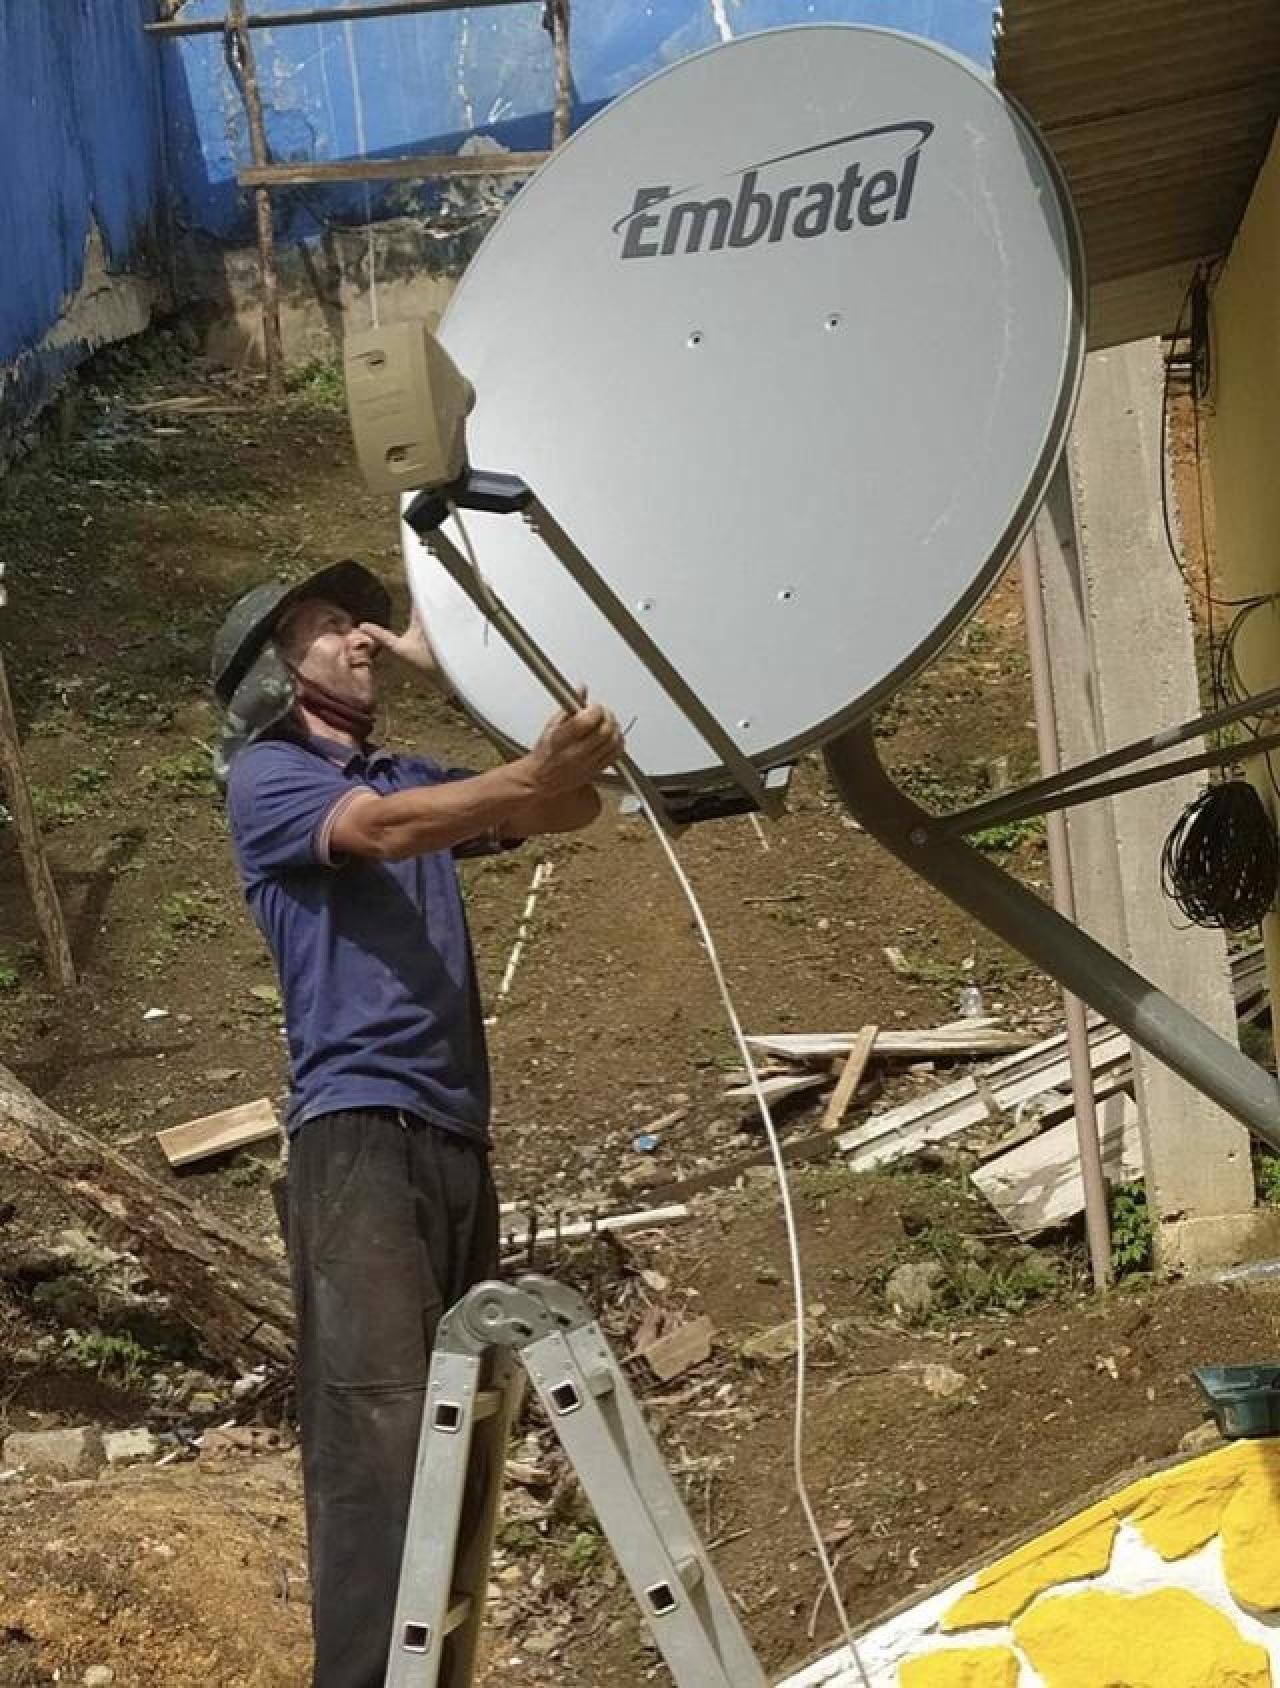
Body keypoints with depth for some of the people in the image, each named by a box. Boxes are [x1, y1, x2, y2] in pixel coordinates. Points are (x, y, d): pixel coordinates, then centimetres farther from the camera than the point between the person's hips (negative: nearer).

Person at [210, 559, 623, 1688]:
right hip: (359, 1130, -8)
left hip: (458, 1133, 8)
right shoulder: (267, 776, 4)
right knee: (381, 1428, -19)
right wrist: (536, 772, -29)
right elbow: (382, 832, -16)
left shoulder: (413, 779, 25)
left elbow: (570, 810, 20)